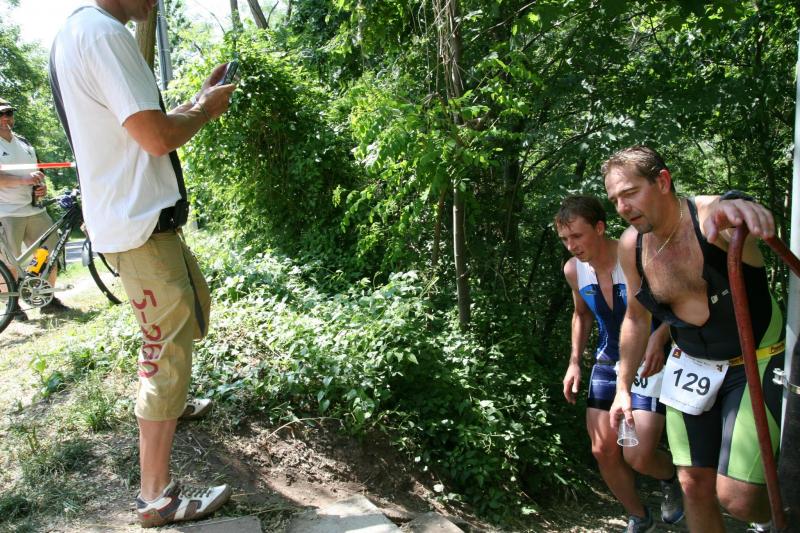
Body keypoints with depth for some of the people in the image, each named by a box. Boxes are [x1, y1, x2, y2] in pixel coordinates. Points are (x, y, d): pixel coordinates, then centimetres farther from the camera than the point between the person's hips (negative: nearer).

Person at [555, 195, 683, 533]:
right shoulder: (573, 270, -4)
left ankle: (670, 478, 25)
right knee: (603, 450, 5)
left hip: (649, 363, -5)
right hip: (608, 362, 6)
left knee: (638, 457, -13)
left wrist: (660, 337, -30)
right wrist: (574, 362, 6)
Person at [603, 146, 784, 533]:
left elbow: (724, 211, -51)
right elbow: (636, 318, 8)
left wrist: (735, 208, -75)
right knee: (694, 485, 9)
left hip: (756, 365, -5)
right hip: (692, 368, 5)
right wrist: (623, 388, 9)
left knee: (736, 497, -11)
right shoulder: (631, 246, -6)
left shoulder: (712, 217, -24)